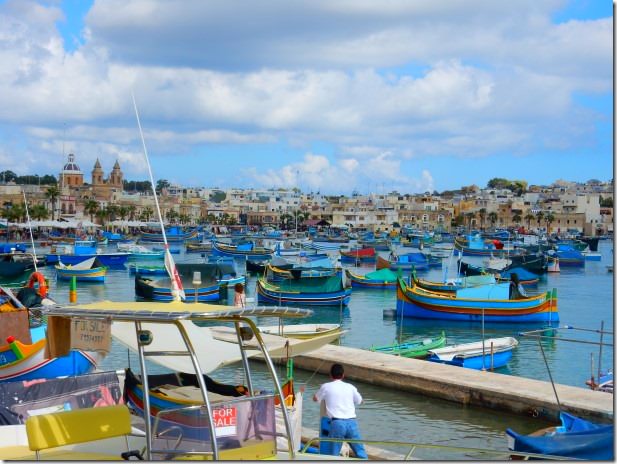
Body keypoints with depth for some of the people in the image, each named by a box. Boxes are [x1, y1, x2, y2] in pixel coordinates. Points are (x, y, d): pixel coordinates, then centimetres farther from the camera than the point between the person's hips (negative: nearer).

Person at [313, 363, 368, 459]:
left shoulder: (326, 387, 8)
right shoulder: (350, 387, 13)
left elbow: (315, 398, 26)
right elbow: (360, 401, 31)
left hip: (337, 423, -2)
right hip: (351, 422, 2)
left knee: (334, 455, 2)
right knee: (361, 453, 6)